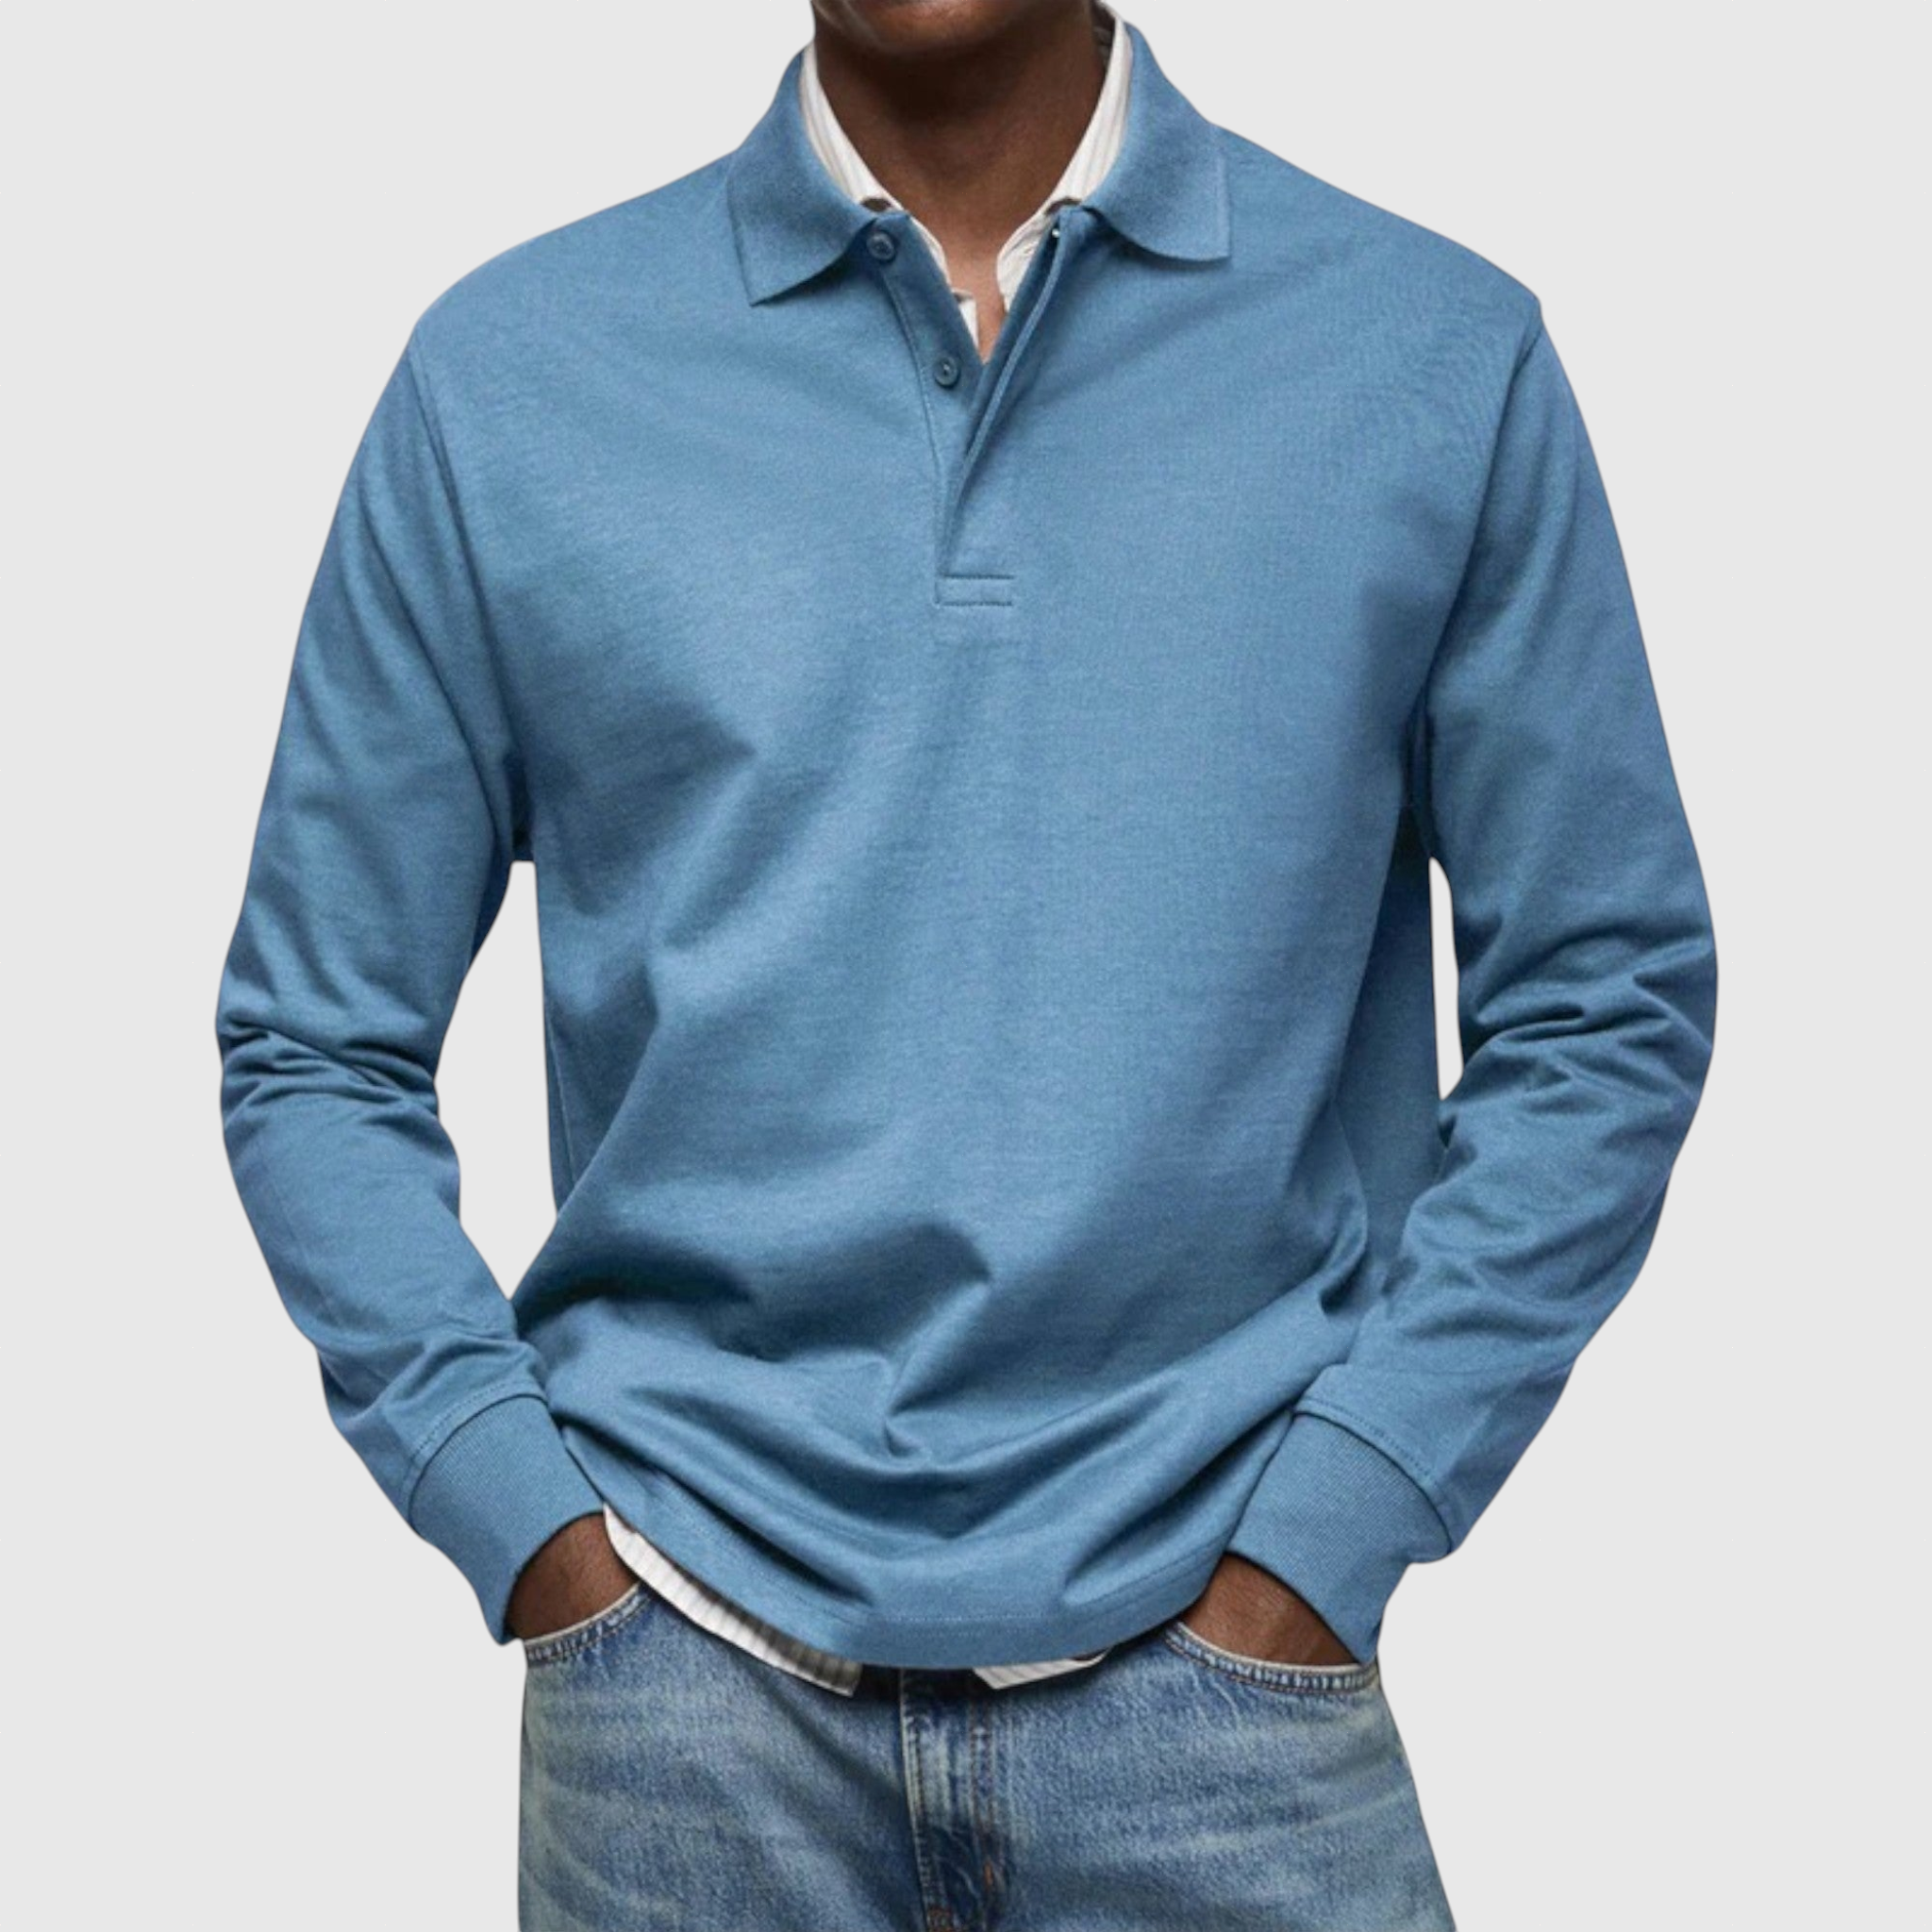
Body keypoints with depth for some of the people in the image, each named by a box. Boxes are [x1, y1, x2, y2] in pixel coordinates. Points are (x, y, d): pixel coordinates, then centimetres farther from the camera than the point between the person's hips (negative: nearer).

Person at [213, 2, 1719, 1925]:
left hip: (1212, 1642, 0)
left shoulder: (1441, 355, -1)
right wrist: (536, 1533, -4)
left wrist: (1319, 1538, -5)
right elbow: (317, 1046, 5)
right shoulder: (506, 374, 0)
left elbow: (1605, 1004, 2)